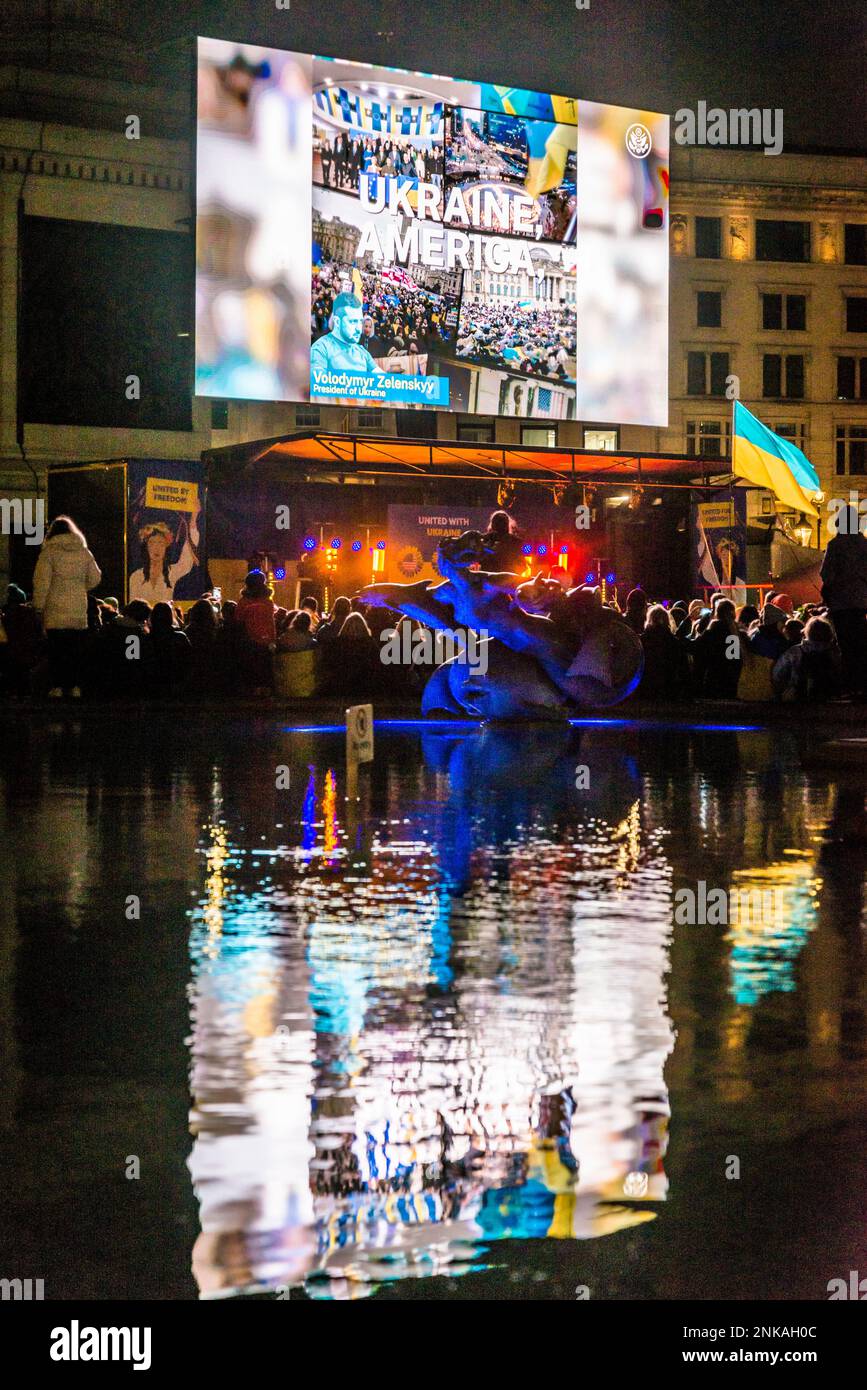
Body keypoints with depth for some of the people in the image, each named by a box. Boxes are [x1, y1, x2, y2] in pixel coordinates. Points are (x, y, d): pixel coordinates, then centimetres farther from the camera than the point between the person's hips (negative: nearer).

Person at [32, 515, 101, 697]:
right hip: (79, 612, 3)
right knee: (77, 650, 9)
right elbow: (95, 579, 13)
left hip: (56, 613, -3)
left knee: (56, 650, 0)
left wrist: (38, 607, -2)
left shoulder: (49, 552, -4)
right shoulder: (84, 552, 8)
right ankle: (75, 686, 7)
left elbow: (41, 582, -8)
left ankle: (57, 686, -3)